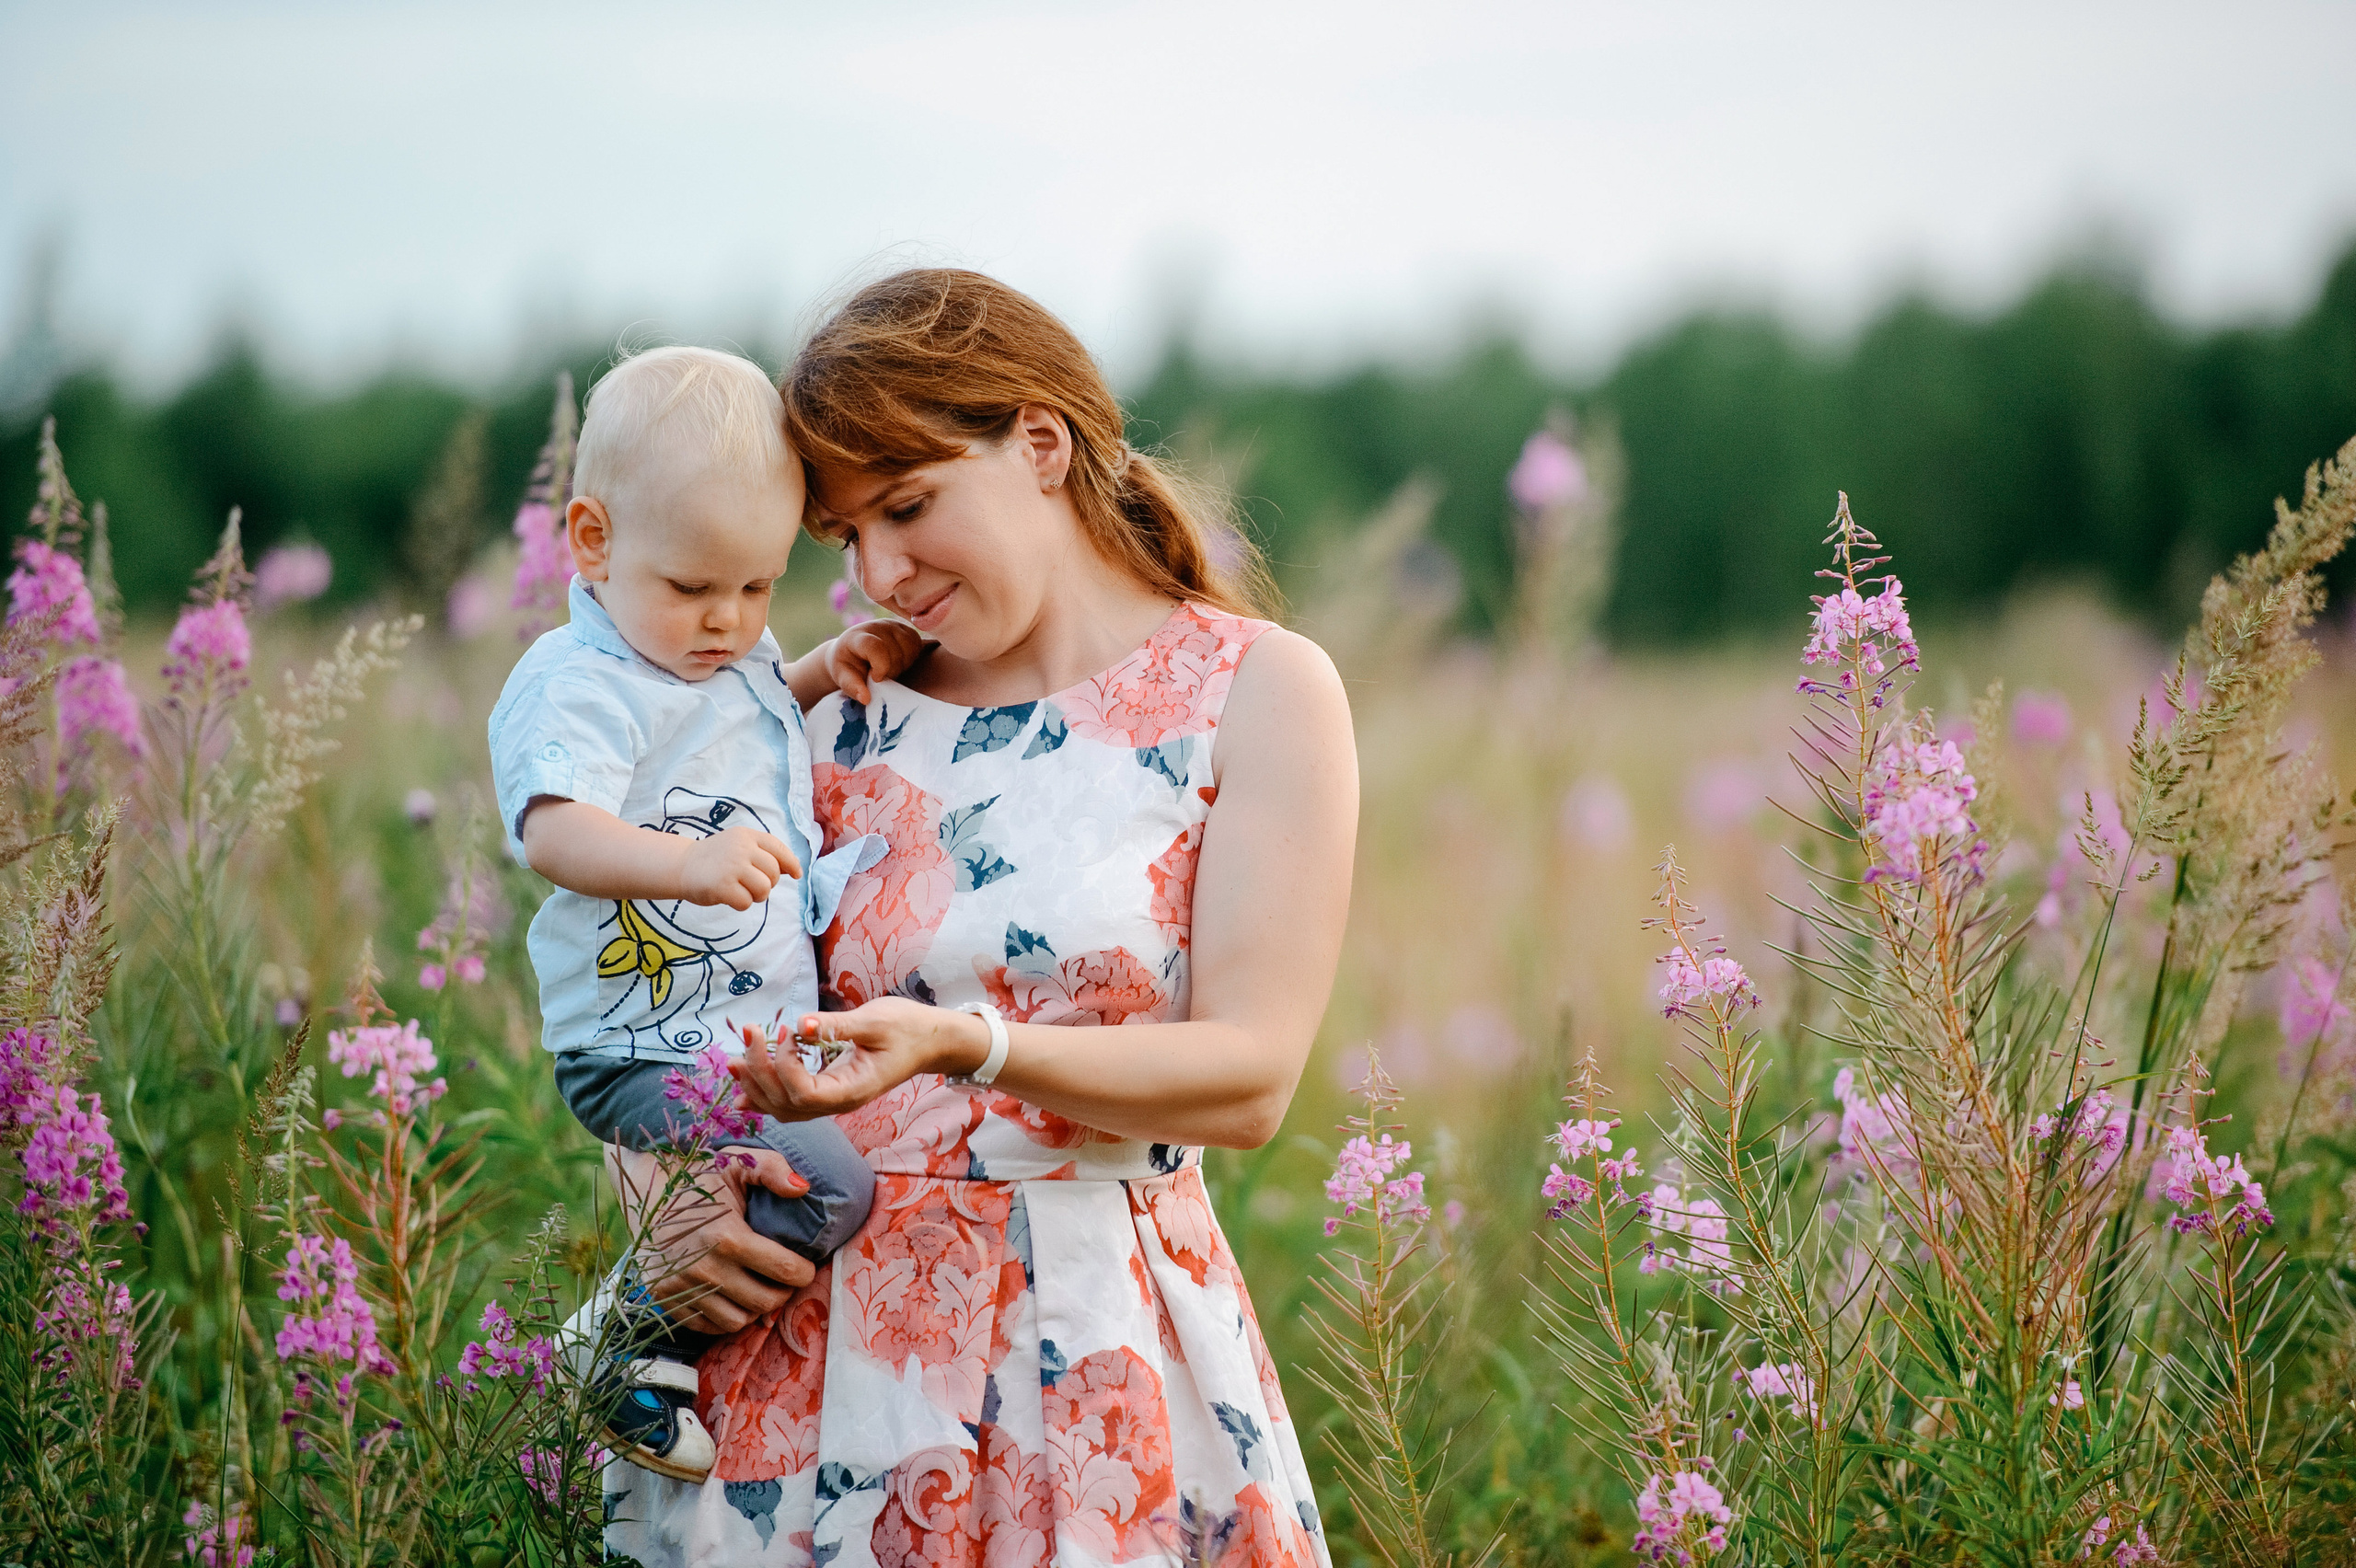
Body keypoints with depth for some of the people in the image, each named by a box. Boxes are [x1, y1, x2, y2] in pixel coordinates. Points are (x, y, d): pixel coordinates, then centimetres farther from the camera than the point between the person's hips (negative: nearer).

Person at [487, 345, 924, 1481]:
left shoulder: (735, 651, 8)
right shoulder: (575, 689, -20)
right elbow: (554, 832, -38)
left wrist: (831, 668, 13)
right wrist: (686, 861, -56)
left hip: (774, 1005, 9)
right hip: (649, 1055, -9)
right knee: (825, 1186, -27)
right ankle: (650, 1341, -8)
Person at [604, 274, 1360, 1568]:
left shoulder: (1255, 691, -1)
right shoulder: (851, 725, 10)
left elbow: (1250, 1076, -10)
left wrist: (968, 1046, -25)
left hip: (1086, 1361, -3)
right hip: (805, 1339, 3)